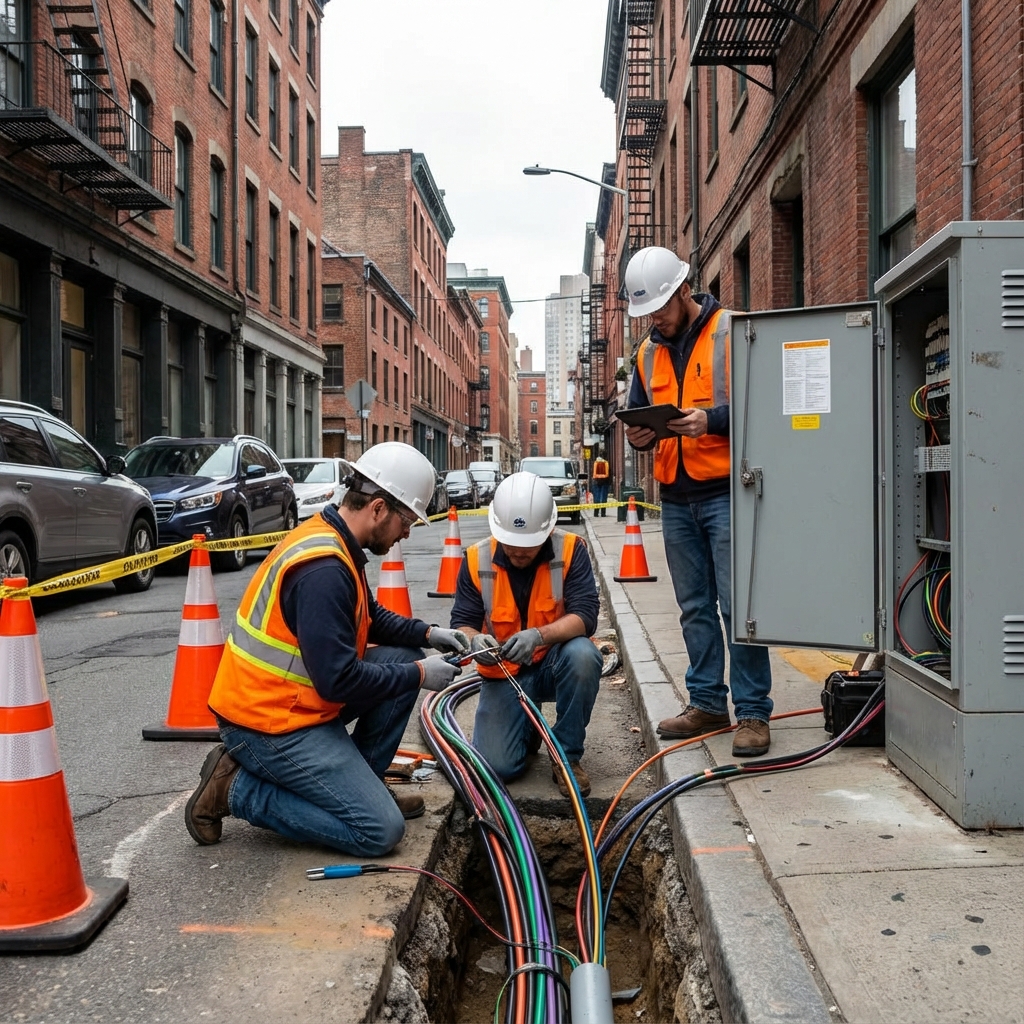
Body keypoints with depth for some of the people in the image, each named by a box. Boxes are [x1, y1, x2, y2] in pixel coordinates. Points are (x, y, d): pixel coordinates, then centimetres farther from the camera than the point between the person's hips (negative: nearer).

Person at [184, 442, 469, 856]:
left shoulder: (332, 541, 5)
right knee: (381, 830, -9)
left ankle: (360, 783, 15)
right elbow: (339, 682, -26)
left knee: (402, 660, 7)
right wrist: (419, 675, -15)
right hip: (270, 722, -10)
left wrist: (427, 633, 6)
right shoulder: (323, 568, -26)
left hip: (289, 699, 10)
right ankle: (235, 787, -2)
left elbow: (371, 617, 20)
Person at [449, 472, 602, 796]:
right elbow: (461, 623, -7)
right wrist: (475, 640, -32)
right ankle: (528, 729, 22)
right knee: (497, 766, -17)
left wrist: (539, 636, -40)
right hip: (504, 672, 1)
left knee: (583, 655, -36)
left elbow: (585, 615, -22)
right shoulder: (477, 560, -11)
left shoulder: (571, 550, -15)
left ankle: (567, 756, -12)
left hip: (555, 664, 0)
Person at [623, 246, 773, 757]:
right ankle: (706, 702, 23)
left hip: (727, 491, -6)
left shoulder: (733, 332, -5)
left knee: (738, 604, -5)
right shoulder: (648, 353, 15)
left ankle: (752, 712, 4)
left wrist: (711, 419, -23)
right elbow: (639, 413, 20)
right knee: (695, 607, 12)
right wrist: (641, 435, -3)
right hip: (676, 498, 6)